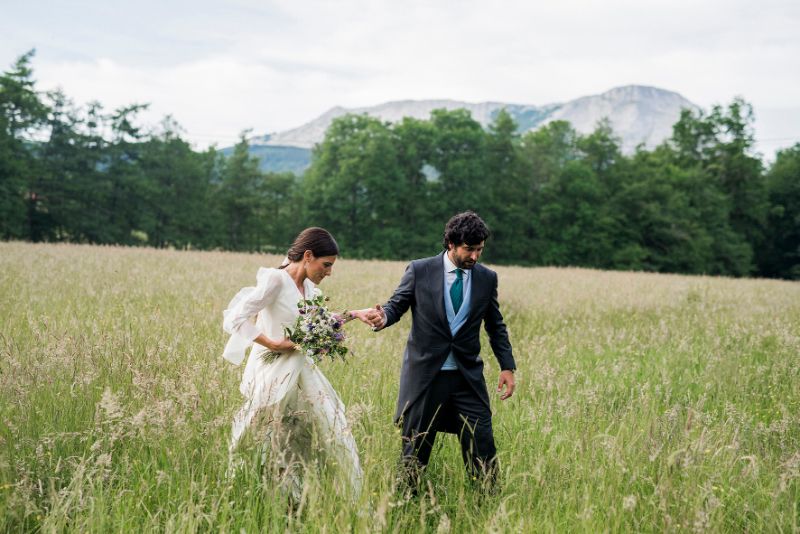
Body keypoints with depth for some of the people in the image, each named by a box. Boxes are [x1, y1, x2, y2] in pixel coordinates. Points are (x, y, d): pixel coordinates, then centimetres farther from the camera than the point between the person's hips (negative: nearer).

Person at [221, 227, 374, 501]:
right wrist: (272, 343, -18)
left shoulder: (309, 288, 9)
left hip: (302, 372, 9)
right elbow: (235, 319, -19)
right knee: (278, 448, -1)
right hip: (275, 377, -9)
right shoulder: (275, 279, -15)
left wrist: (353, 314, 17)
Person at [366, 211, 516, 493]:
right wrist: (383, 317, -22)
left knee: (483, 447, -1)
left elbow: (496, 326, 13)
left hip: (468, 376, 2)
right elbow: (397, 305, 2)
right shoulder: (419, 270, -4)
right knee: (415, 448, 6)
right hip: (425, 374, -2)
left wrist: (507, 366, 6)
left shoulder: (487, 278, 5)